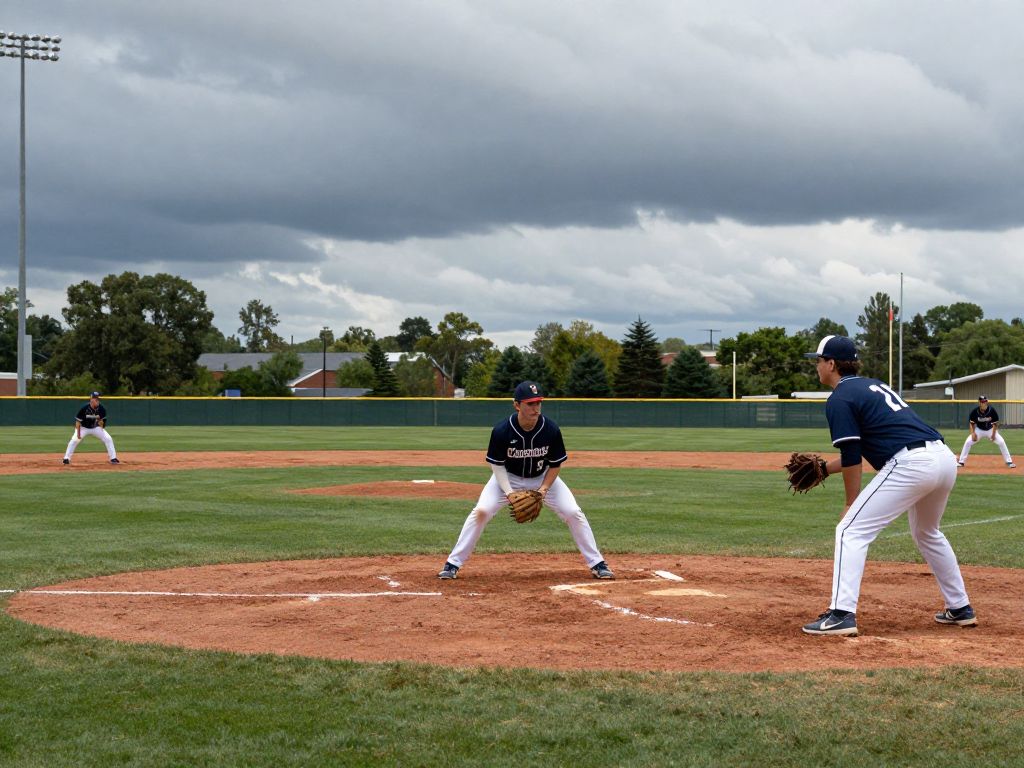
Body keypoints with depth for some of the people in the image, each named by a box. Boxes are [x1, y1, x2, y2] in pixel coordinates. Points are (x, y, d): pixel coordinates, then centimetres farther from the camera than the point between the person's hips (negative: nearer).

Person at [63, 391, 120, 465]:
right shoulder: (84, 408, -26)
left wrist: (100, 421, -28)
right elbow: (78, 421, -17)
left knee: (108, 439, -9)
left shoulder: (101, 409, -17)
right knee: (74, 440, -22)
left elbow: (102, 423, -5)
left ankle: (113, 458, 1)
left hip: (96, 428, 3)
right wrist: (78, 433, -20)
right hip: (83, 427, -3)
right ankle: (66, 459, -10)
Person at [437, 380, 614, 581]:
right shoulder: (501, 430, -28)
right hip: (508, 477, -1)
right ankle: (453, 564, -7)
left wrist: (543, 489, -22)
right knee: (481, 511, -17)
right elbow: (497, 465, -15)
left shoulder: (551, 430, -25)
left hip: (543, 478, 1)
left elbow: (556, 465, -10)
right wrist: (509, 493, -25)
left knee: (573, 513, -10)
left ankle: (597, 564, 4)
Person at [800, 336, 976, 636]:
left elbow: (852, 457, -4)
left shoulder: (839, 399, 0)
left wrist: (851, 504, 4)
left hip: (911, 464, -9)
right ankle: (960, 608, 35)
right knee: (927, 533, 31)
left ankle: (842, 614, -16)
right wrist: (823, 468, 27)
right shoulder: (872, 385, 26)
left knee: (851, 531, -5)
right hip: (946, 458, 9)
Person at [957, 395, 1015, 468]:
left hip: (990, 429, -1)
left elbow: (995, 423, -13)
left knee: (1001, 442, -14)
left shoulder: (992, 410, -24)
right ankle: (961, 461, -2)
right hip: (979, 430, 1)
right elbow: (972, 423, -7)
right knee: (968, 442, -14)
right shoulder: (975, 411, -22)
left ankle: (1009, 462, -2)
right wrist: (973, 433, -18)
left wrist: (993, 434, -16)